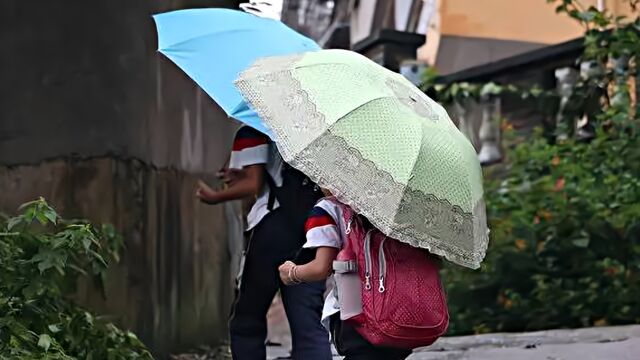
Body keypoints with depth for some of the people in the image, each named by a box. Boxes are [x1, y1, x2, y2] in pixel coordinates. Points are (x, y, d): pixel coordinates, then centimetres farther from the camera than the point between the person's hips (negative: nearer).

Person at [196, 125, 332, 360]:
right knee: (308, 324, 0)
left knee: (247, 320, 8)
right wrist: (243, 177, 28)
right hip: (310, 221, 5)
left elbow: (253, 185, -7)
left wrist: (214, 197, 9)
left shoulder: (252, 132, -2)